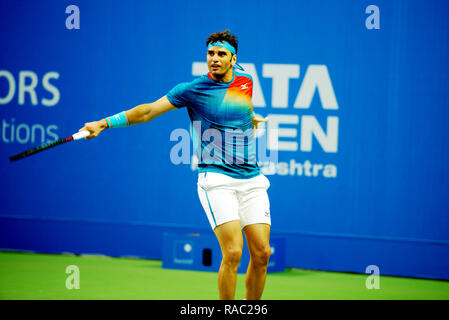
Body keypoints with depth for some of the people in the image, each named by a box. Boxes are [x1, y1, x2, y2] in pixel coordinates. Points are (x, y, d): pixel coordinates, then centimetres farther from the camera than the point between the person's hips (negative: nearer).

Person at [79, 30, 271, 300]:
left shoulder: (245, 82, 9)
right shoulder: (192, 89, -4)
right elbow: (149, 110, -8)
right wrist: (104, 123, -14)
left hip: (252, 180, 5)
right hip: (217, 179, -4)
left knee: (261, 253, -1)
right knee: (232, 252, -17)